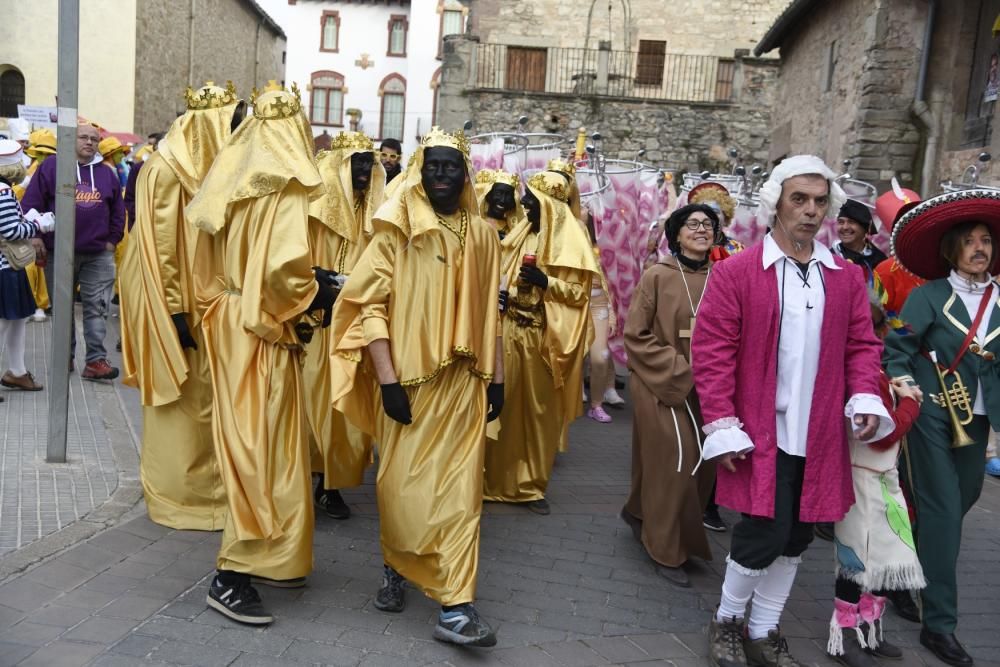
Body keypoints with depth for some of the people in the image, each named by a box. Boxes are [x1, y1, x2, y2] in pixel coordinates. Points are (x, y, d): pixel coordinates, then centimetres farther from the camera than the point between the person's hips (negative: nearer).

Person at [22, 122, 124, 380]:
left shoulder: (107, 173, 9)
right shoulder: (50, 167, -1)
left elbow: (118, 211, 15)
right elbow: (31, 204, -1)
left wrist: (112, 240, 8)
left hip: (98, 255, 1)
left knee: (97, 307, -5)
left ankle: (96, 360, -5)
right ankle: (65, 356, 22)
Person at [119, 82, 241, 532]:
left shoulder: (209, 168, 10)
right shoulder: (166, 170, -13)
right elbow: (158, 248, -17)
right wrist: (175, 312, -19)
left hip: (210, 306, 7)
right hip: (181, 308, -7)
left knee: (207, 404, 12)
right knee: (182, 407, 3)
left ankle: (203, 486, 24)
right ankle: (179, 497, 16)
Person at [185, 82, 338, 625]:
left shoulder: (232, 181, 10)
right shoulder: (285, 189, -14)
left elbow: (211, 264, 14)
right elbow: (283, 267, -26)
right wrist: (316, 294, -9)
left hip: (230, 322, 9)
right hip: (264, 333, -8)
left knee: (247, 443, 16)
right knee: (263, 448, -1)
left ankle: (259, 558, 28)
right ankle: (230, 577, 6)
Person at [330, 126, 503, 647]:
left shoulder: (482, 235, 7)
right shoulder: (398, 230, -2)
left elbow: (488, 313, 12)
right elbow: (368, 303, -8)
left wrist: (496, 376, 8)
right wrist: (386, 378, -15)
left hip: (463, 382, 3)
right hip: (409, 379, -2)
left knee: (459, 490, 3)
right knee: (401, 485, 8)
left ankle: (455, 608, 12)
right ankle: (395, 569, 34)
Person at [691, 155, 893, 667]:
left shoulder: (847, 278, 8)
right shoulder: (735, 272, -7)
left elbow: (861, 345, 12)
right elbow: (711, 352, -9)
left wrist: (865, 398, -6)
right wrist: (722, 425, -13)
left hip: (820, 438, 5)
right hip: (761, 435, -5)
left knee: (795, 539, 13)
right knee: (764, 536, -6)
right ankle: (727, 621, 22)